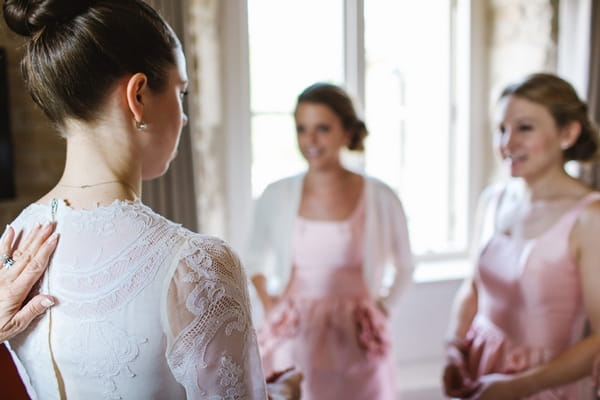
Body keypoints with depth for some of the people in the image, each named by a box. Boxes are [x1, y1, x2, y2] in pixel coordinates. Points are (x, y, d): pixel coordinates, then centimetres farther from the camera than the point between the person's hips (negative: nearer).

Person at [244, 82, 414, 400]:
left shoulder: (380, 198, -7)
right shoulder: (276, 196, -4)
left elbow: (404, 266, 10)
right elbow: (254, 259, 14)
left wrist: (382, 308, 0)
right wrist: (270, 307, 3)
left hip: (357, 344, -1)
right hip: (293, 341, 1)